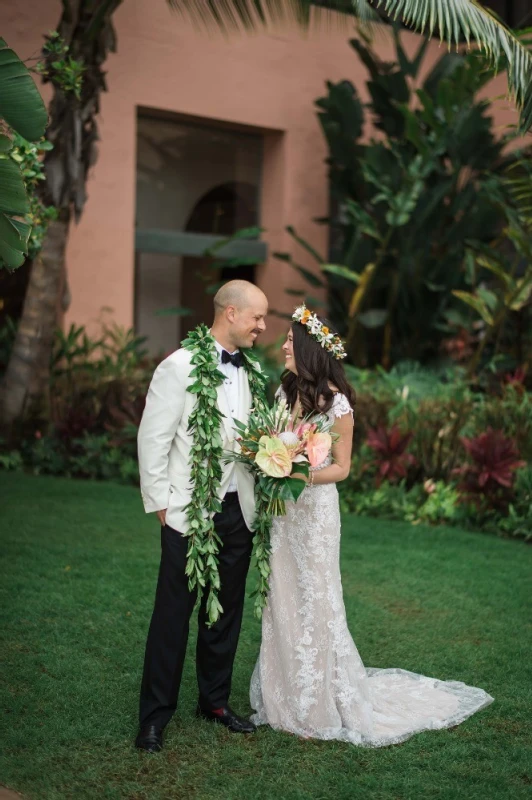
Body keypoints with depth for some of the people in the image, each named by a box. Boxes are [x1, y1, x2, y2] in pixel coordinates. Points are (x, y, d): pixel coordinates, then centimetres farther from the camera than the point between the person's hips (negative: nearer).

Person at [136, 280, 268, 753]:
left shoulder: (251, 371, 7)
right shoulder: (181, 366, -10)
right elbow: (153, 439, -9)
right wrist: (159, 502, -10)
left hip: (238, 513, 6)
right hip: (190, 513, -5)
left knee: (226, 612, 14)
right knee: (173, 614, 3)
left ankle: (215, 700, 30)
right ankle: (156, 715, 16)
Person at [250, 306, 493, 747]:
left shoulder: (336, 402, -13)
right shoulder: (285, 390, 5)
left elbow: (341, 467, -8)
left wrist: (304, 475, -23)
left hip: (316, 509, -6)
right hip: (282, 508, 6)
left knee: (315, 600, 2)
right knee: (282, 598, 11)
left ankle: (324, 700, 16)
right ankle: (286, 696, 23)